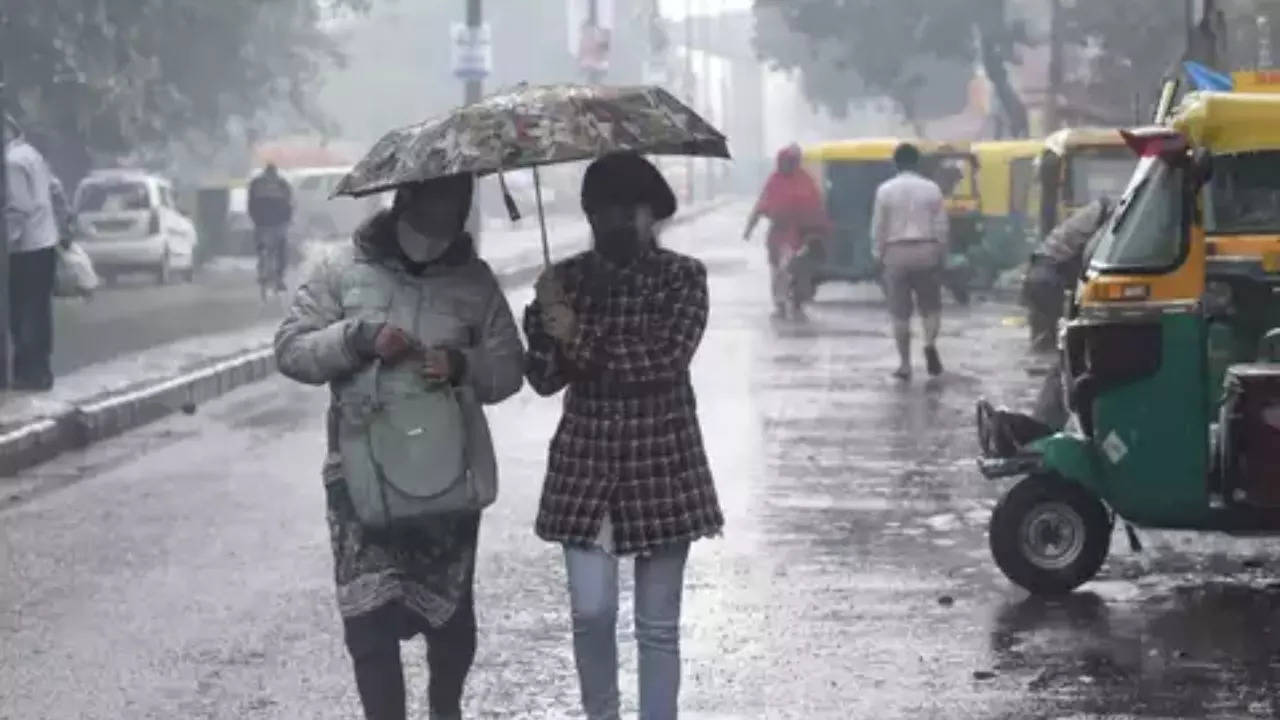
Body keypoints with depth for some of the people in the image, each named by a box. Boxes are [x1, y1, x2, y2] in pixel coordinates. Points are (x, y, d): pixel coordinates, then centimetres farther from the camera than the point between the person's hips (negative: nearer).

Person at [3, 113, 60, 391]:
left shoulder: (12, 161, -16)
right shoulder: (32, 154, 12)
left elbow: (17, 207, -20)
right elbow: (53, 191, 16)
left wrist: (10, 238, -15)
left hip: (26, 247, -9)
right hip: (45, 243, 9)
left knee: (24, 313, -3)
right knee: (38, 311, 13)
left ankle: (30, 373, -1)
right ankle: (39, 370, 17)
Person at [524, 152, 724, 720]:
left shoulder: (682, 276, -3)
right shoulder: (568, 279, 3)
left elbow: (666, 360, -17)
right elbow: (545, 378, -2)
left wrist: (581, 340, -18)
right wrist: (544, 319, -18)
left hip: (662, 461, -1)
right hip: (585, 462, 2)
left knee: (657, 625, 6)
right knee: (591, 614, -2)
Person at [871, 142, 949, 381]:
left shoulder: (885, 190, -3)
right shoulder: (931, 188, 0)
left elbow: (878, 227, -1)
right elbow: (941, 226, 2)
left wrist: (878, 256, 9)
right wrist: (942, 256, 11)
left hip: (896, 252, -1)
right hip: (926, 251, 1)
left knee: (900, 312, 5)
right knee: (931, 305, 13)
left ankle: (905, 365, 5)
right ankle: (930, 344, -14)